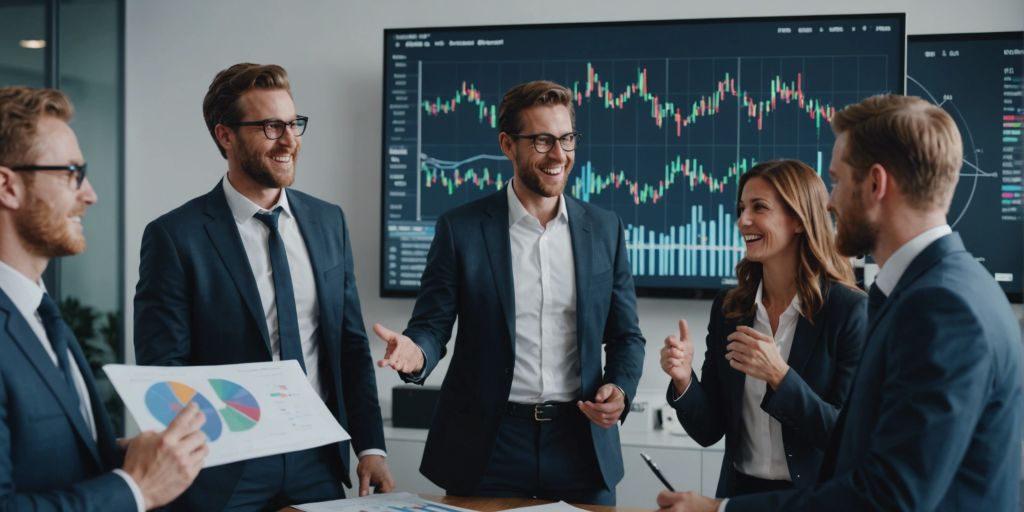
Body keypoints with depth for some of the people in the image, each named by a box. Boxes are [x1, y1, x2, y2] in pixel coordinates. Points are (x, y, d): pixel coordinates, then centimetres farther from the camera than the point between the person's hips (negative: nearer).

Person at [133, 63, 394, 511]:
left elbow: (352, 344, 8)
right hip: (226, 473, -4)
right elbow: (161, 371, -8)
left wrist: (371, 448, 3)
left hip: (319, 459, 4)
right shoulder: (175, 237, -9)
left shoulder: (328, 222, 6)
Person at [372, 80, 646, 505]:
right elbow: (433, 324, -1)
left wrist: (620, 389, -9)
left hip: (582, 442, 2)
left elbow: (625, 336, 10)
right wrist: (416, 351, -24)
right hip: (487, 447, -2)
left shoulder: (604, 229, 5)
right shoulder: (461, 228, -2)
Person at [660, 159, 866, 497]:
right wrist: (684, 381, -18)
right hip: (740, 491, 4)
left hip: (814, 496, -4)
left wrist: (779, 377, -26)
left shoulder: (849, 309, -14)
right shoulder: (728, 308, -2)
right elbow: (709, 431, 0)